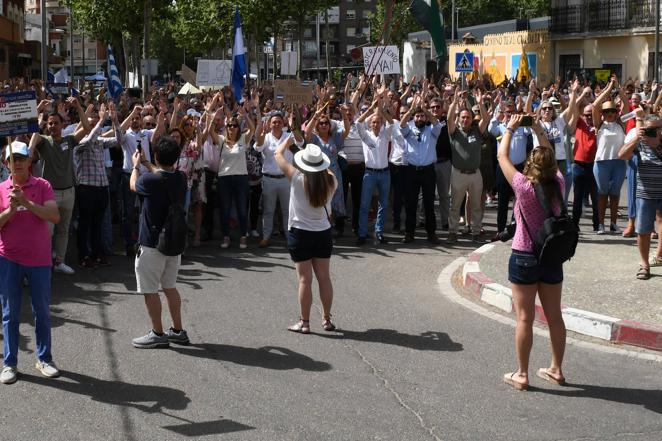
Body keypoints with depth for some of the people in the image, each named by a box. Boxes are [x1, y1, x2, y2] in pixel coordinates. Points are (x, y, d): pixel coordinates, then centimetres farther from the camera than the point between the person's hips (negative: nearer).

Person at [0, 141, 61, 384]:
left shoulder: (42, 186, -2)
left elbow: (55, 216, -15)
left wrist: (26, 203, -23)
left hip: (39, 259, 0)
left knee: (42, 312, 9)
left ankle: (44, 359, 21)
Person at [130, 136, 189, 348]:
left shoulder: (149, 180, -21)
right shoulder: (180, 178, -4)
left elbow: (133, 185, 3)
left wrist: (136, 165, 20)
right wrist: (146, 163, 29)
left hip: (152, 244, -7)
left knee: (150, 290, 5)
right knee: (170, 286, 17)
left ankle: (158, 334, 10)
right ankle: (178, 331, 23)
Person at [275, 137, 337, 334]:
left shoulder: (297, 178, -15)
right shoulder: (331, 181, -7)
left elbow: (279, 154, -2)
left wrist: (288, 140, 14)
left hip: (299, 234, -3)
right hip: (323, 233, 3)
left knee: (305, 279, 0)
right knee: (324, 277, 11)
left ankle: (304, 322, 5)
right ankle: (327, 320, 19)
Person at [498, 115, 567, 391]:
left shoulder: (525, 187, -18)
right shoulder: (559, 185, -7)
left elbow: (502, 156, -7)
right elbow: (552, 156, 12)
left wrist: (510, 129, 6)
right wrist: (539, 130, 15)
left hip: (524, 257, -5)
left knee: (525, 318, 1)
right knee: (554, 316, 12)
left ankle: (521, 375, 7)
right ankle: (556, 370, 23)